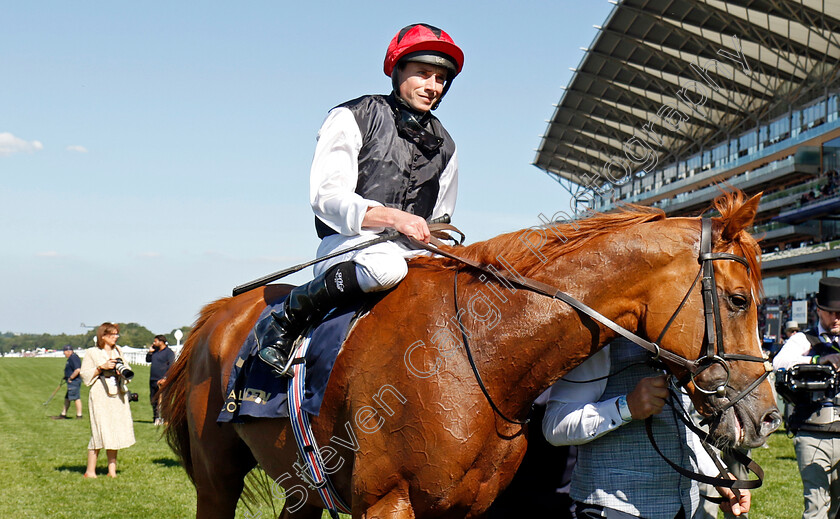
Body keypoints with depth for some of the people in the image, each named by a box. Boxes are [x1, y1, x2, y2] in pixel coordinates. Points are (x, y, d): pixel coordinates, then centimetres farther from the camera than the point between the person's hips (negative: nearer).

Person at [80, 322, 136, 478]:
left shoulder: (118, 351, 19)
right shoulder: (92, 353, 3)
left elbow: (127, 371, 24)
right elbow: (85, 375, -2)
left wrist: (123, 369, 2)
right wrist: (101, 367, -13)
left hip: (118, 395, 5)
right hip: (100, 396, -5)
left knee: (116, 431, 4)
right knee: (100, 432, -11)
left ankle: (112, 470, 9)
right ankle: (90, 471, -5)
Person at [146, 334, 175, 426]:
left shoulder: (169, 352, -7)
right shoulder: (155, 352, 17)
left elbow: (171, 367, -13)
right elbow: (148, 360, 26)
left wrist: (165, 378, -20)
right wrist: (150, 351, 10)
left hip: (162, 381, -8)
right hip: (153, 380, 8)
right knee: (153, 400, 11)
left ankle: (164, 418, -5)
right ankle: (157, 417, 21)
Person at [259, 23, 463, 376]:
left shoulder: (443, 145, 20)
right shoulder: (353, 118, 2)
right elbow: (326, 196, -9)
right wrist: (392, 217, -22)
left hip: (415, 251, 5)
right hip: (348, 246, -5)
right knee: (387, 265, -39)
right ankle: (292, 312, -19)